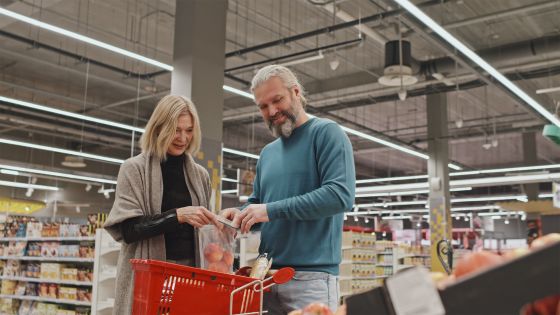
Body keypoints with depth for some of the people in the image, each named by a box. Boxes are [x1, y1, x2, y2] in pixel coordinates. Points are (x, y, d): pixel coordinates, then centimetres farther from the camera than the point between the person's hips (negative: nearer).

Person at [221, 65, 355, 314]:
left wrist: (272, 210, -19)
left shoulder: (326, 133, -4)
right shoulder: (267, 152, 17)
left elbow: (341, 194, -17)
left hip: (311, 275, -6)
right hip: (267, 274, 7)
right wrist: (241, 214, 0)